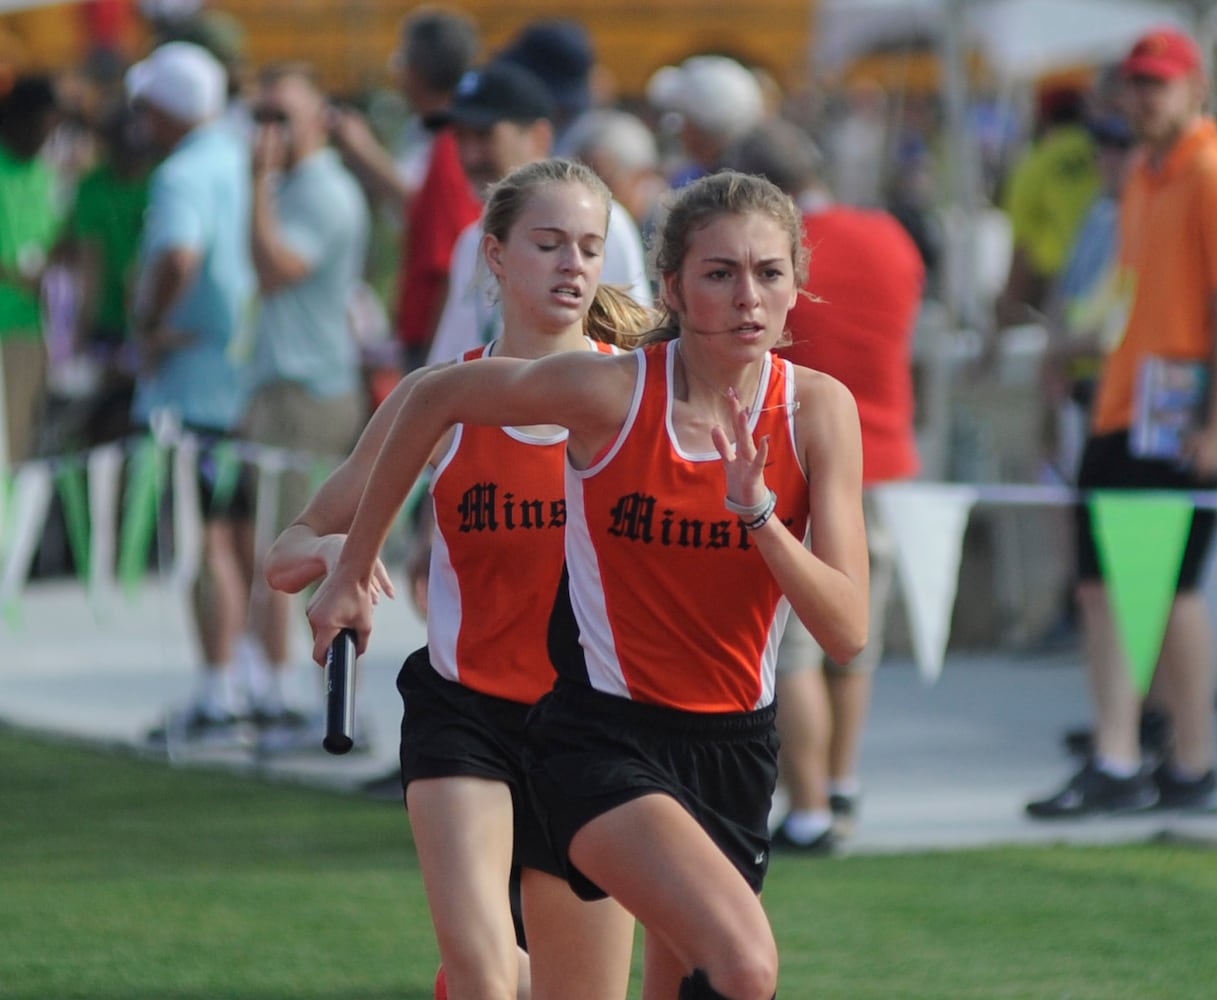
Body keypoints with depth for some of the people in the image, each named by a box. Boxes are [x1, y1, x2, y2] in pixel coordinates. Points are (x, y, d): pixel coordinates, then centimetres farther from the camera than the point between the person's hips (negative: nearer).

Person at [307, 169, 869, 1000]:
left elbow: (848, 633, -11)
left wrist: (759, 514, -26)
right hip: (601, 736, -5)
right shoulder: (610, 390, -15)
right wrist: (354, 568, 9)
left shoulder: (818, 409, -7)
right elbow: (435, 399, 3)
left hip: (733, 745, 5)